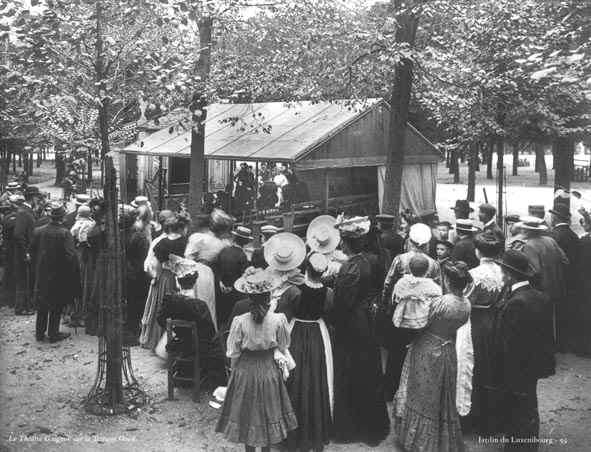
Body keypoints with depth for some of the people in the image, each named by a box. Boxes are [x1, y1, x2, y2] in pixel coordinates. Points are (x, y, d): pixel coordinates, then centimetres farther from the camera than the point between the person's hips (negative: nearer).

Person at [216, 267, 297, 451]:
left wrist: (236, 370, 8)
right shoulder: (278, 319, -19)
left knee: (247, 414, 18)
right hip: (270, 370, 1)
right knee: (268, 411, 22)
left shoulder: (239, 321, -22)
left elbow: (233, 353, -11)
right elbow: (283, 349, -4)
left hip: (245, 370, -1)